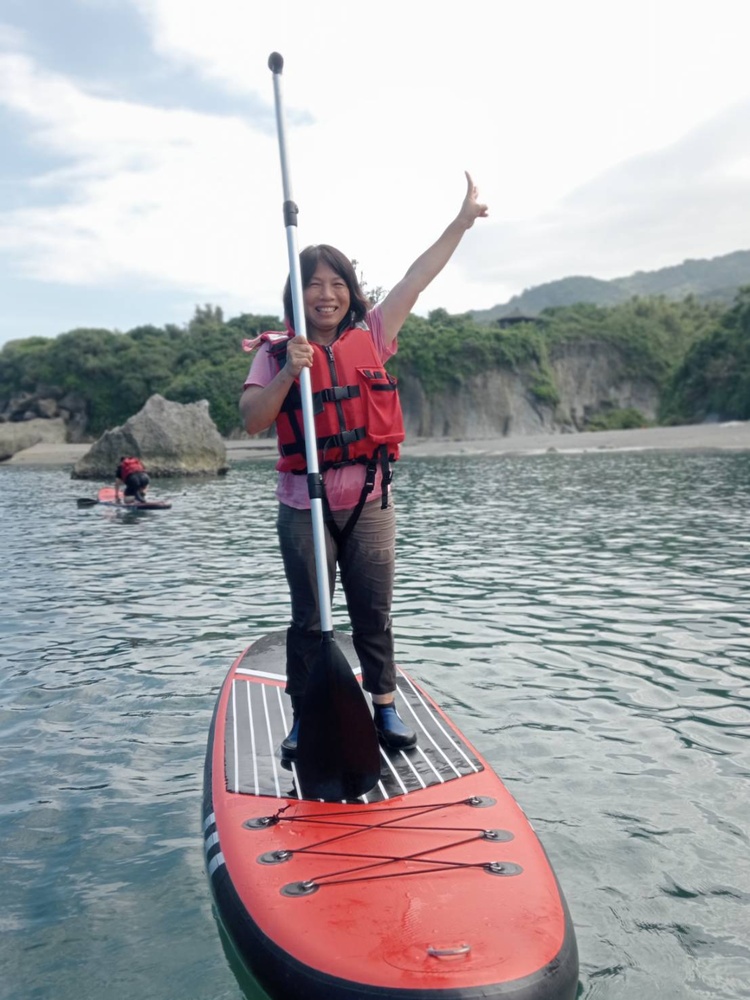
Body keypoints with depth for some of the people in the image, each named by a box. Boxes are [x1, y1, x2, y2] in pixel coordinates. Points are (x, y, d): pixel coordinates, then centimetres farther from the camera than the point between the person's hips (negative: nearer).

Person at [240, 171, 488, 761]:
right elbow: (252, 420, -11)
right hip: (305, 507, -1)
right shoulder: (275, 353, 0)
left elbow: (417, 278, 5)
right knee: (309, 619, 8)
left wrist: (462, 220, 6)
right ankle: (305, 718, 20)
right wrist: (289, 373, -23)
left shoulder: (369, 337, 5)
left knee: (374, 614, 11)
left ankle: (385, 706, 26)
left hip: (369, 502, 2)